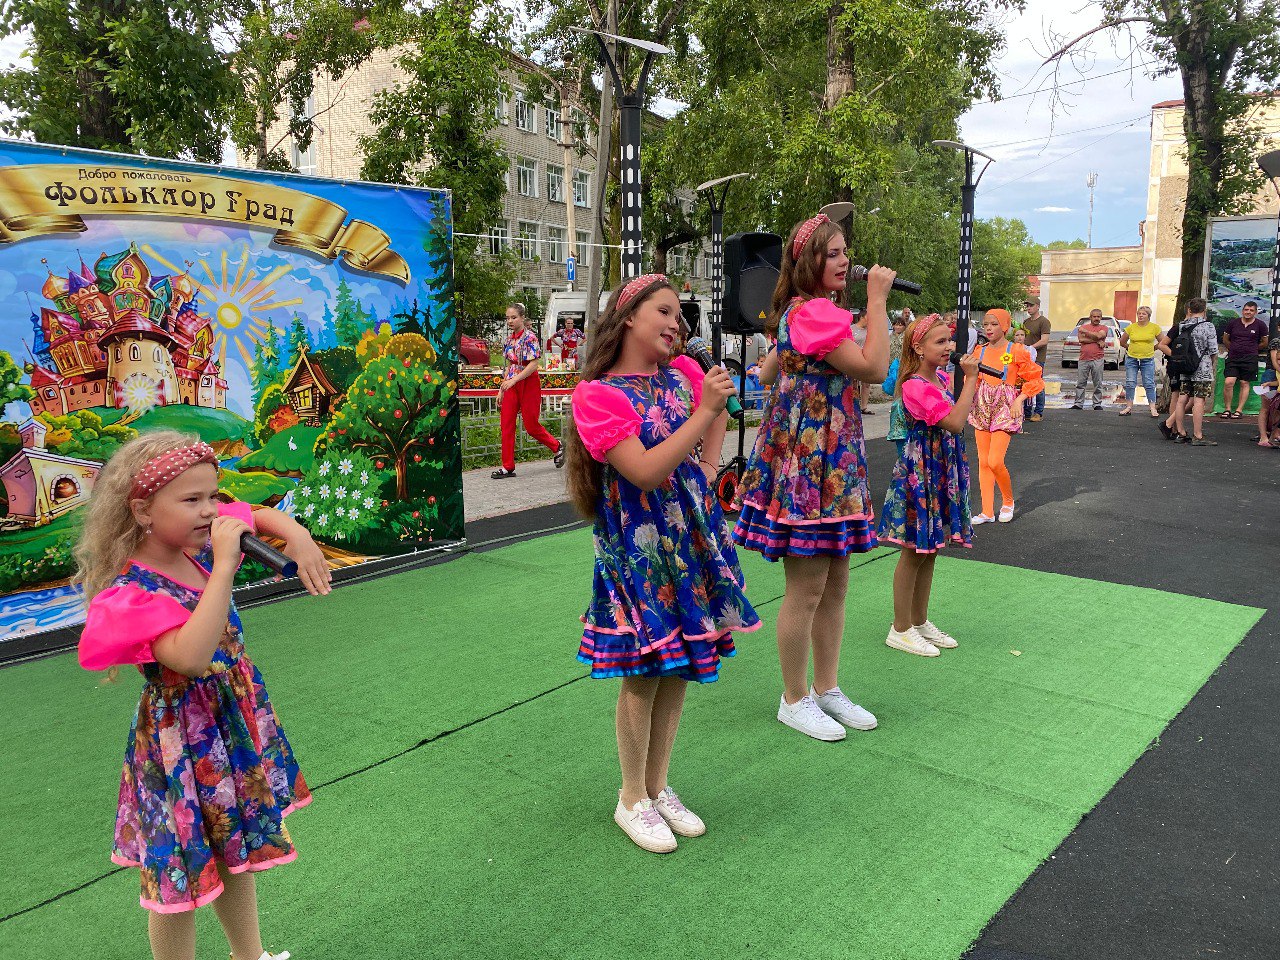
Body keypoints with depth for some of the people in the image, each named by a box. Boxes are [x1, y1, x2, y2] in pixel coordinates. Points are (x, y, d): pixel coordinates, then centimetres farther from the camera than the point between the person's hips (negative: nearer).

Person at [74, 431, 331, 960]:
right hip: (182, 742, -7)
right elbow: (191, 657, -41)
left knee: (239, 849, 24)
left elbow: (260, 515, 12)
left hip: (238, 721, 8)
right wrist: (224, 566, -40)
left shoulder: (199, 544, -5)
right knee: (183, 871, 10)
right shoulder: (131, 593, -26)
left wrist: (299, 538, -10)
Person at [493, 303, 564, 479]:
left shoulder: (530, 337, -12)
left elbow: (533, 365, -19)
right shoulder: (509, 339, 9)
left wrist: (513, 380, -24)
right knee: (506, 424, 1)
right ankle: (508, 467, 5)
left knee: (531, 425, 0)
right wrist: (501, 389, 13)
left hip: (528, 383, -7)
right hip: (511, 385, 7)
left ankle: (557, 447, 27)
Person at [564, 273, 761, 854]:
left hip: (692, 534, 6)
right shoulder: (596, 393, -13)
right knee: (643, 673, 2)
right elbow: (645, 472, -22)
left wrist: (709, 469, 11)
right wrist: (703, 411, -22)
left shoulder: (684, 374, 6)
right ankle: (632, 800, 23)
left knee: (679, 666, 12)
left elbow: (718, 417, 27)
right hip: (637, 543, -6)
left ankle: (658, 788, 30)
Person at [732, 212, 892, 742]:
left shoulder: (806, 310, 17)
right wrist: (877, 298, -13)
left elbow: (769, 369, 25)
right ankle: (795, 700, 15)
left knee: (835, 585, 15)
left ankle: (827, 688, 29)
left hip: (831, 459, 11)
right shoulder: (812, 311, -16)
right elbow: (874, 367, -21)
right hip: (806, 458, -11)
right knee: (806, 590, 0)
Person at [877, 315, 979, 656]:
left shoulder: (942, 378, 9)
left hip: (943, 468, 9)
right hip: (920, 470, -9)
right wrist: (970, 377, -20)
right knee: (914, 552, 0)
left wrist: (971, 378, 7)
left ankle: (919, 621, 28)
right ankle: (900, 629, 12)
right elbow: (956, 422, -25)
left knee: (930, 548, 15)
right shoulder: (916, 386, -20)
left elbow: (962, 415, 17)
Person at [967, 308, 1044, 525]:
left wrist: (1019, 399, -12)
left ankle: (1008, 501, 14)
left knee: (995, 462, -14)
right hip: (982, 407, 5)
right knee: (983, 462, 5)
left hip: (1006, 408, -5)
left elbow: (1036, 380, -1)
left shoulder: (1016, 352, -6)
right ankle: (987, 512, 13)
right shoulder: (979, 351, 7)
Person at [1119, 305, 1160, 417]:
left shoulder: (1154, 327, -1)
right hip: (1131, 359, 1)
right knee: (1130, 383, 3)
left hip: (1148, 360, -1)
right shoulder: (1131, 327, 0)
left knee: (1149, 384, -1)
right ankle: (1129, 407, 10)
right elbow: (1122, 342, 12)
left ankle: (1153, 409, 2)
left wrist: (1151, 349, 11)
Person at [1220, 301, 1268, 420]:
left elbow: (1265, 343, 11)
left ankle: (1239, 410, 7)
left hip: (1249, 359, -1)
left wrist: (1252, 348, 13)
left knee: (1245, 384, 2)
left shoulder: (1260, 325, 2)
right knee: (1228, 383, -10)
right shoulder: (1233, 323, 5)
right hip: (1232, 358, 1)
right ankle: (1227, 409, 1)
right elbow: (1225, 340, 16)